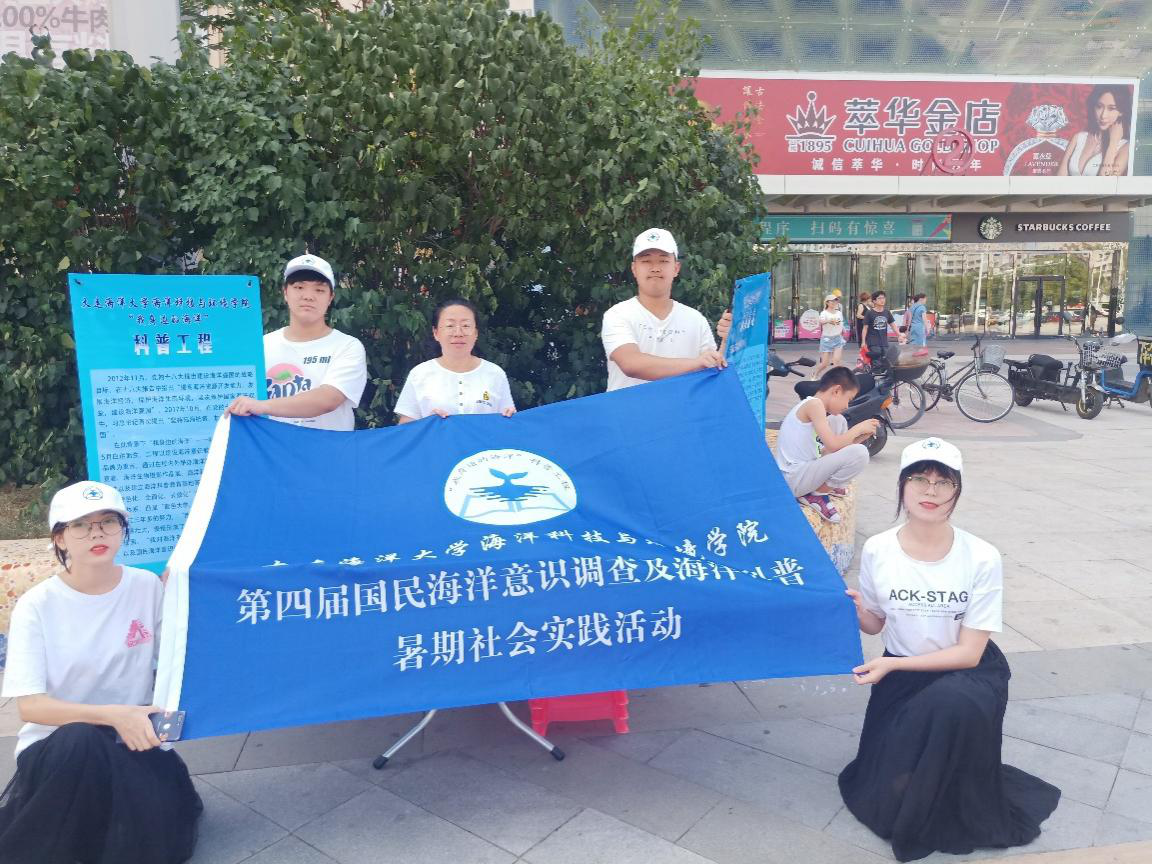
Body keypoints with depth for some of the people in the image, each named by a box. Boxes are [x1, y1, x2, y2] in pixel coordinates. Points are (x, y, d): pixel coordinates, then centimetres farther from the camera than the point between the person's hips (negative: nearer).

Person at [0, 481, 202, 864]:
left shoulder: (148, 586, -4)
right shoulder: (37, 605, -11)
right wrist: (113, 715, -29)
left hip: (131, 744, 2)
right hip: (55, 748, -2)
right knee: (79, 740, -37)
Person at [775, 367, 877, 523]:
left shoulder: (810, 406, 15)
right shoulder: (814, 404, -14)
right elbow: (834, 445, -21)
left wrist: (860, 436, 12)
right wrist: (859, 427, -5)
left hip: (801, 470, 10)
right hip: (794, 480, -10)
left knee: (838, 421, 17)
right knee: (859, 453, -22)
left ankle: (826, 485, 16)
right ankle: (816, 494, -4)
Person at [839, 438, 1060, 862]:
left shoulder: (982, 558, -18)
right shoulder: (877, 551, -12)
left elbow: (969, 653, -15)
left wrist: (893, 665, -24)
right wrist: (856, 610, -19)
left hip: (966, 674, -1)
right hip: (902, 679, 2)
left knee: (951, 702, -38)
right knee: (884, 801, -10)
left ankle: (950, 811, -8)